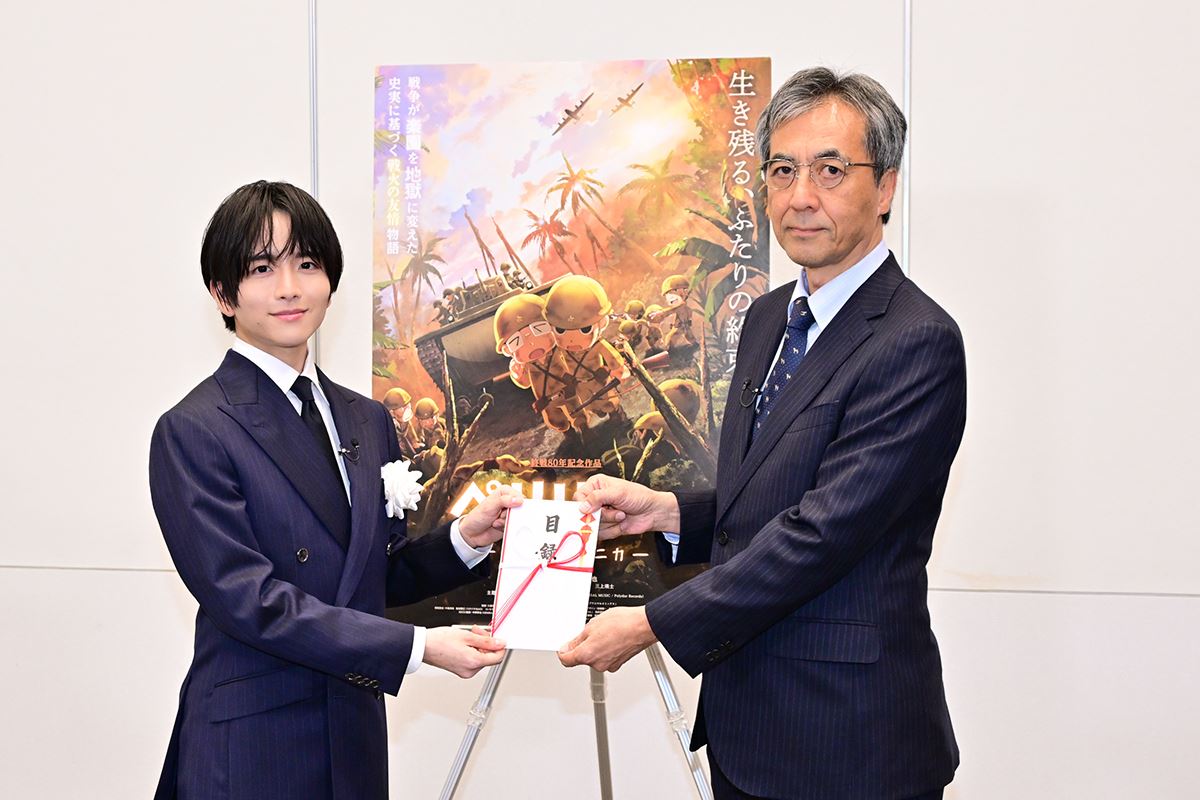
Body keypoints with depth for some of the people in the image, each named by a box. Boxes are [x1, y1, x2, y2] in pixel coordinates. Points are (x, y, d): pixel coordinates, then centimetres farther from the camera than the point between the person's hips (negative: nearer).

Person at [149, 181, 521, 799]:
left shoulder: (368, 421, 10)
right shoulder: (192, 433, -10)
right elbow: (247, 598, -17)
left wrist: (465, 539, -6)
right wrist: (418, 647, -20)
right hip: (250, 748, -5)